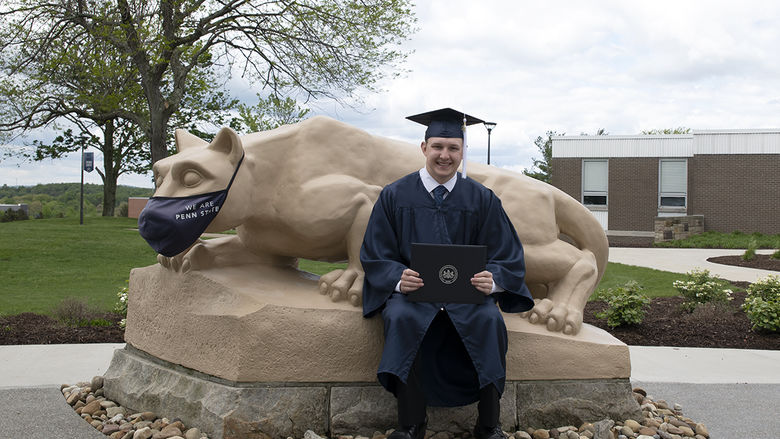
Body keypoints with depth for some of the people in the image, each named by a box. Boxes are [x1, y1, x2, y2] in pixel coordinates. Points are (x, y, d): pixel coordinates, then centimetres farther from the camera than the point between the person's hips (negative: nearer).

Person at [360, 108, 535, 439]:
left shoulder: (482, 199, 5)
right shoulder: (394, 196, 4)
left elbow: (507, 258, 4)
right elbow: (375, 256, 2)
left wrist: (491, 279, -20)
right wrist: (399, 278, -20)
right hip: (410, 289, 0)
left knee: (489, 320, -31)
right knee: (401, 318, -33)